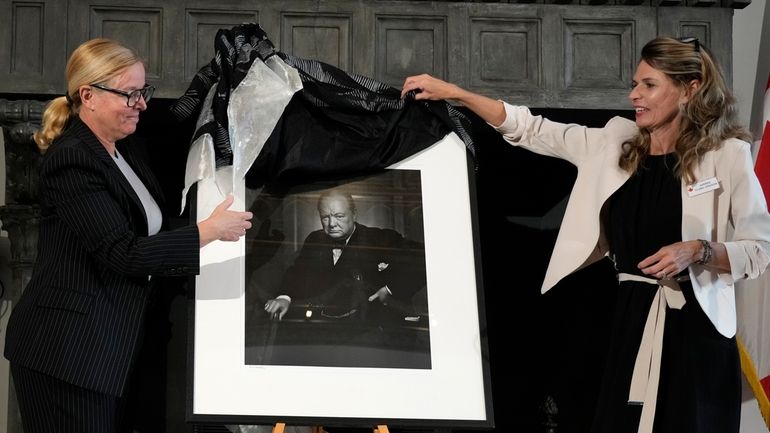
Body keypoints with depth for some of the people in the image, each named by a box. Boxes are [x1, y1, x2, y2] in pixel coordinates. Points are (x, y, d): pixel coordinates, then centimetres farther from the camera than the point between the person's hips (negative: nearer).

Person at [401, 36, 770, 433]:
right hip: (632, 323, 4)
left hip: (694, 327, -4)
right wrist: (452, 93, 7)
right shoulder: (615, 144, 10)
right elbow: (531, 130, 12)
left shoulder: (726, 155, -4)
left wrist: (698, 251, -20)